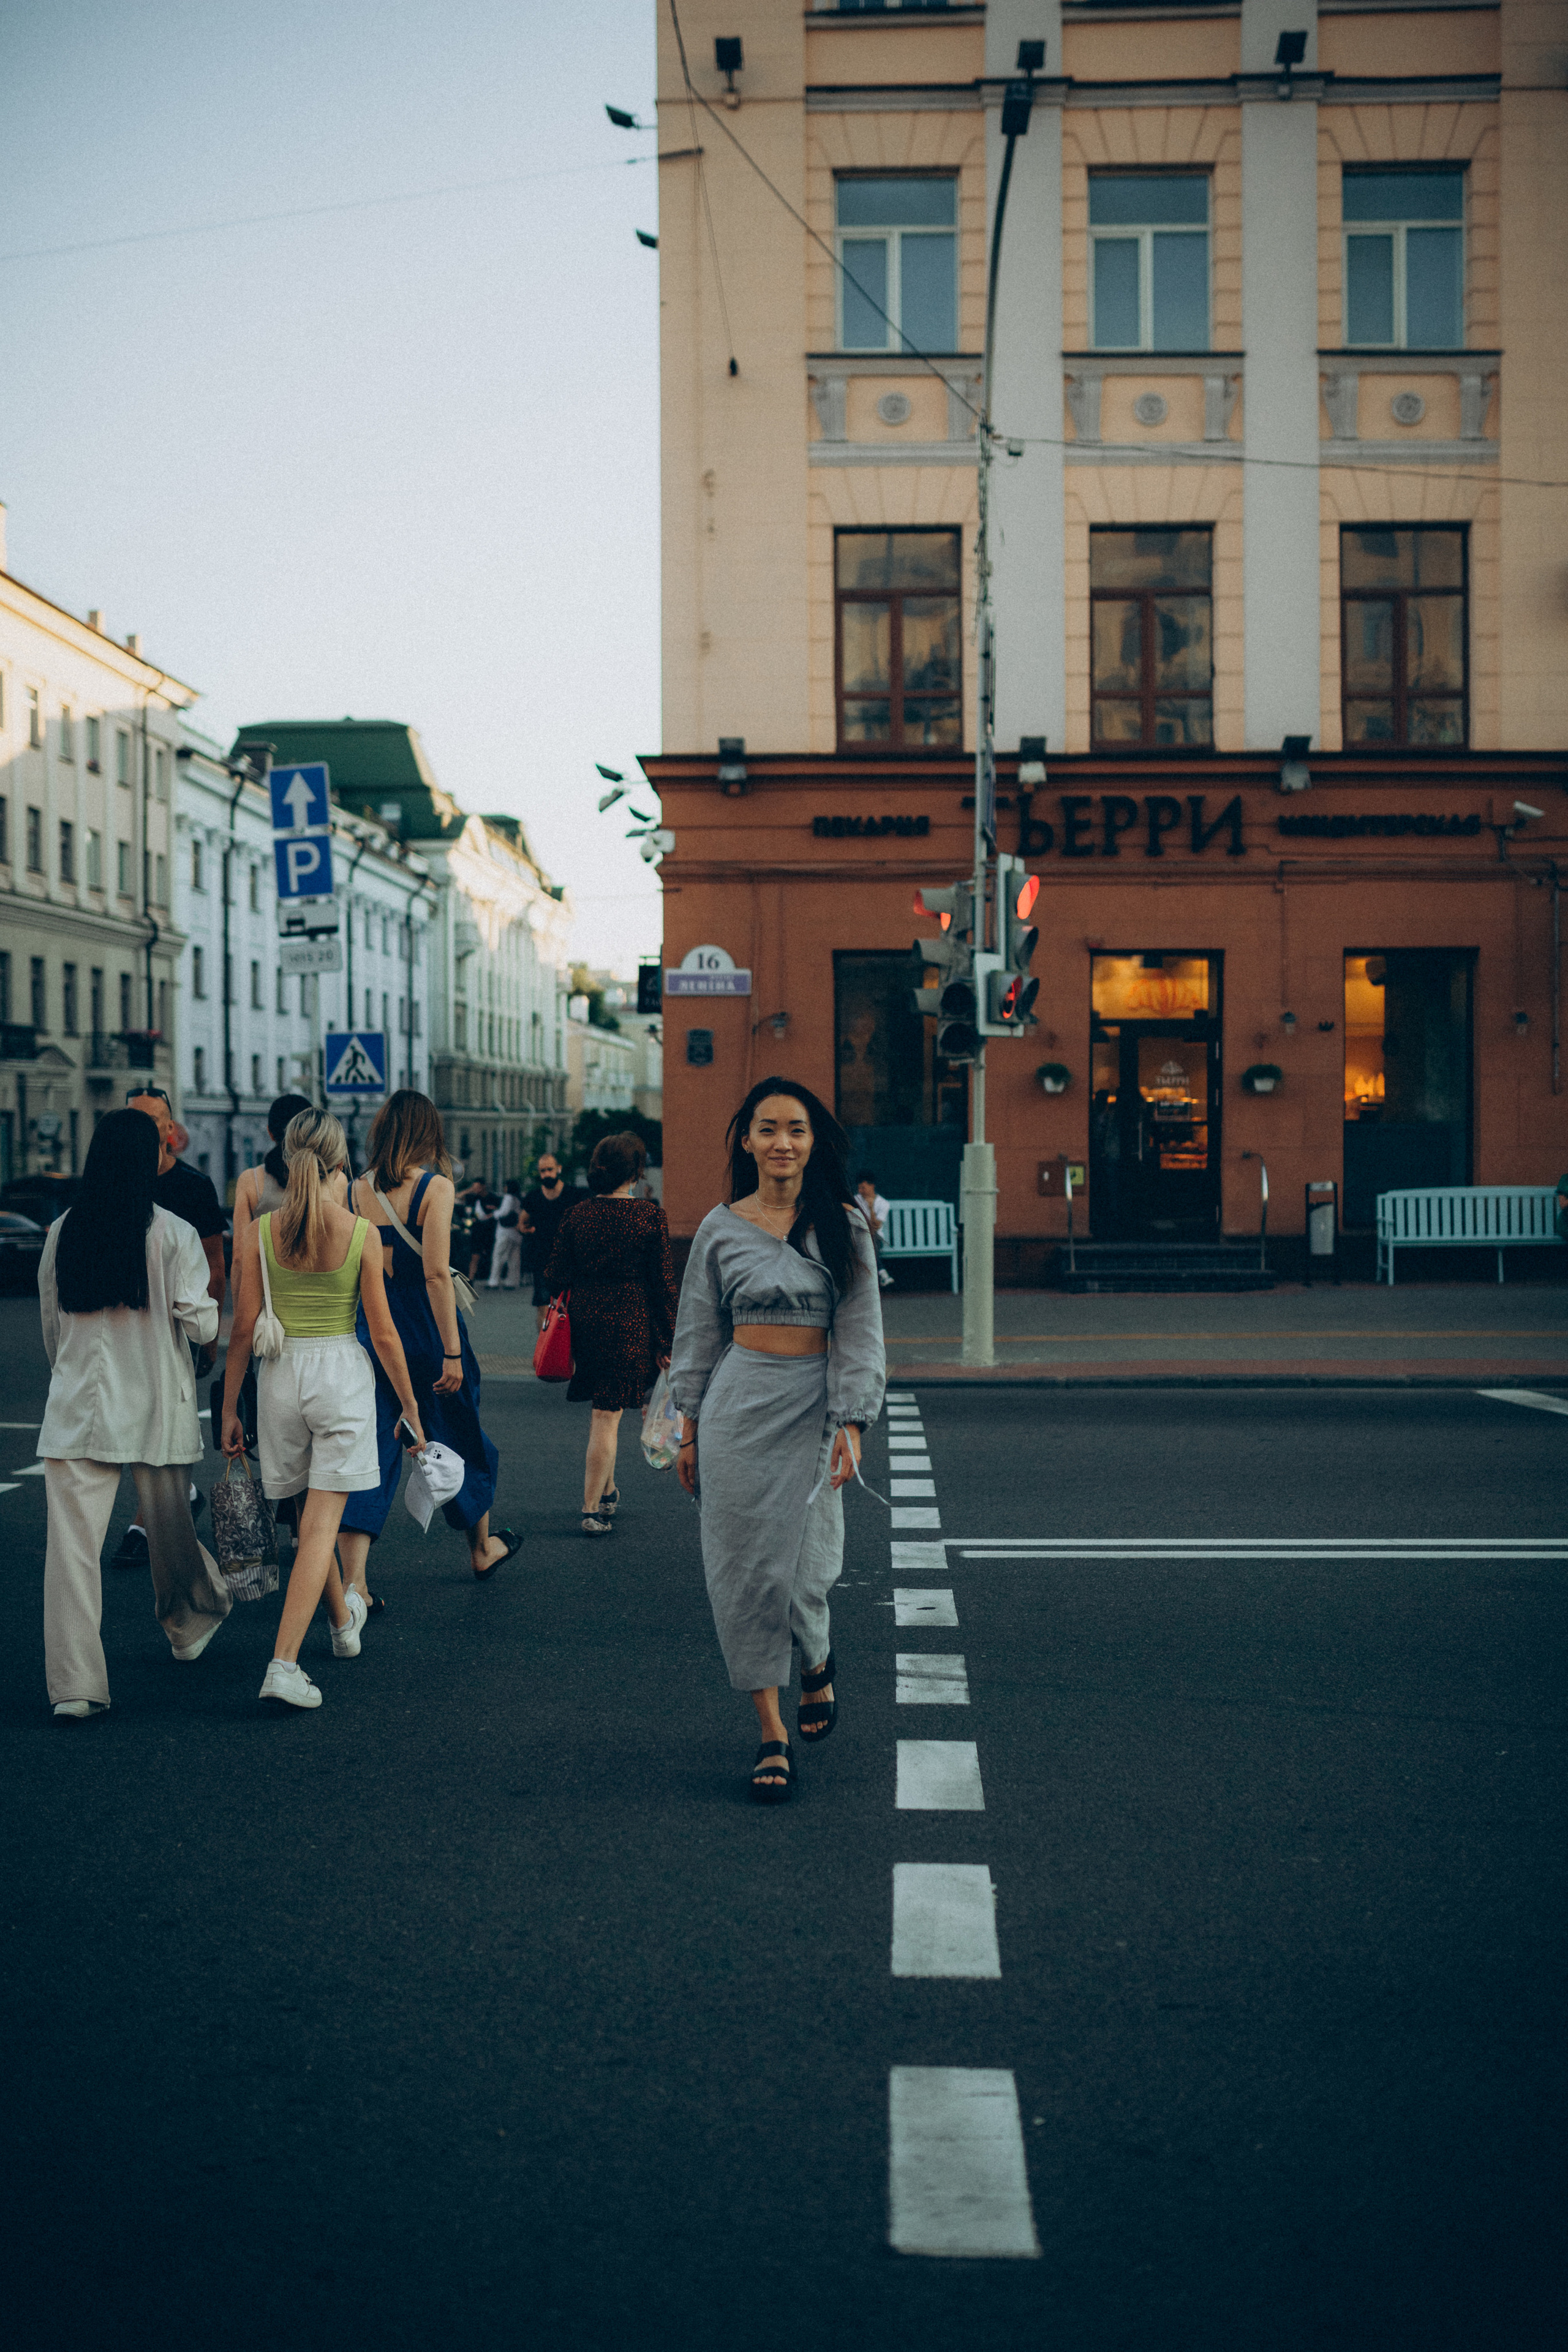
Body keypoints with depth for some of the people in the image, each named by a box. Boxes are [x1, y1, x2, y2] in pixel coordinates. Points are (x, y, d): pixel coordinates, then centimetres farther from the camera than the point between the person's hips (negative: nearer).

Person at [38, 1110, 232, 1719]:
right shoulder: (172, 1234, -8)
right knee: (168, 1529, 19)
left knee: (73, 1543, -2)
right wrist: (213, 1308, 11)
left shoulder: (63, 1233, 2)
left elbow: (51, 1326, 12)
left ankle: (74, 1684, -7)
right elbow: (201, 1325, -12)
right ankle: (190, 1627, 42)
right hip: (156, 1409, -1)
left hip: (76, 1410, 1)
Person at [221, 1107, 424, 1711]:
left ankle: (344, 1620, 44)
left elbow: (243, 1328, -2)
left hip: (281, 1373, 3)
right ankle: (284, 1665, -11)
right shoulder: (359, 1231, -8)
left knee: (310, 1516, 22)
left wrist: (229, 1409, 8)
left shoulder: (261, 1230, -5)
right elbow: (383, 1332, -4)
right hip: (342, 1372, -2)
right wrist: (410, 1408, 6)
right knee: (322, 1523, -1)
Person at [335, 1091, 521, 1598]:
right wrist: (452, 1351, -15)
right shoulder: (435, 1187, -11)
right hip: (424, 1328, -3)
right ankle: (482, 1547, 38)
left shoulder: (358, 1190, 3)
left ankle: (353, 1582, -7)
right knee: (459, 1439, 18)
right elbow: (436, 1273, -17)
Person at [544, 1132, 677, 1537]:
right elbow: (663, 1283, -7)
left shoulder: (575, 1216, 0)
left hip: (584, 1321, 4)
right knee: (608, 1413, -1)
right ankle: (593, 1509, 0)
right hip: (630, 1322, -4)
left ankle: (607, 1491, 33)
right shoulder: (650, 1216, -9)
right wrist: (666, 1340, 0)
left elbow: (555, 1278, 2)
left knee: (604, 1411, 21)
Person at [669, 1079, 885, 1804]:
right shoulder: (720, 1228, 5)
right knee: (744, 1566, 0)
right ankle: (773, 1733, 9)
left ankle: (817, 1660, 32)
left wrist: (851, 1424, -9)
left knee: (802, 1564, -4)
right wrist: (689, 1431, 8)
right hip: (739, 1404, 2)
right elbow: (699, 1335, 10)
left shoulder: (842, 1226, 1)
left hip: (813, 1403, -1)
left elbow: (860, 1330, -1)